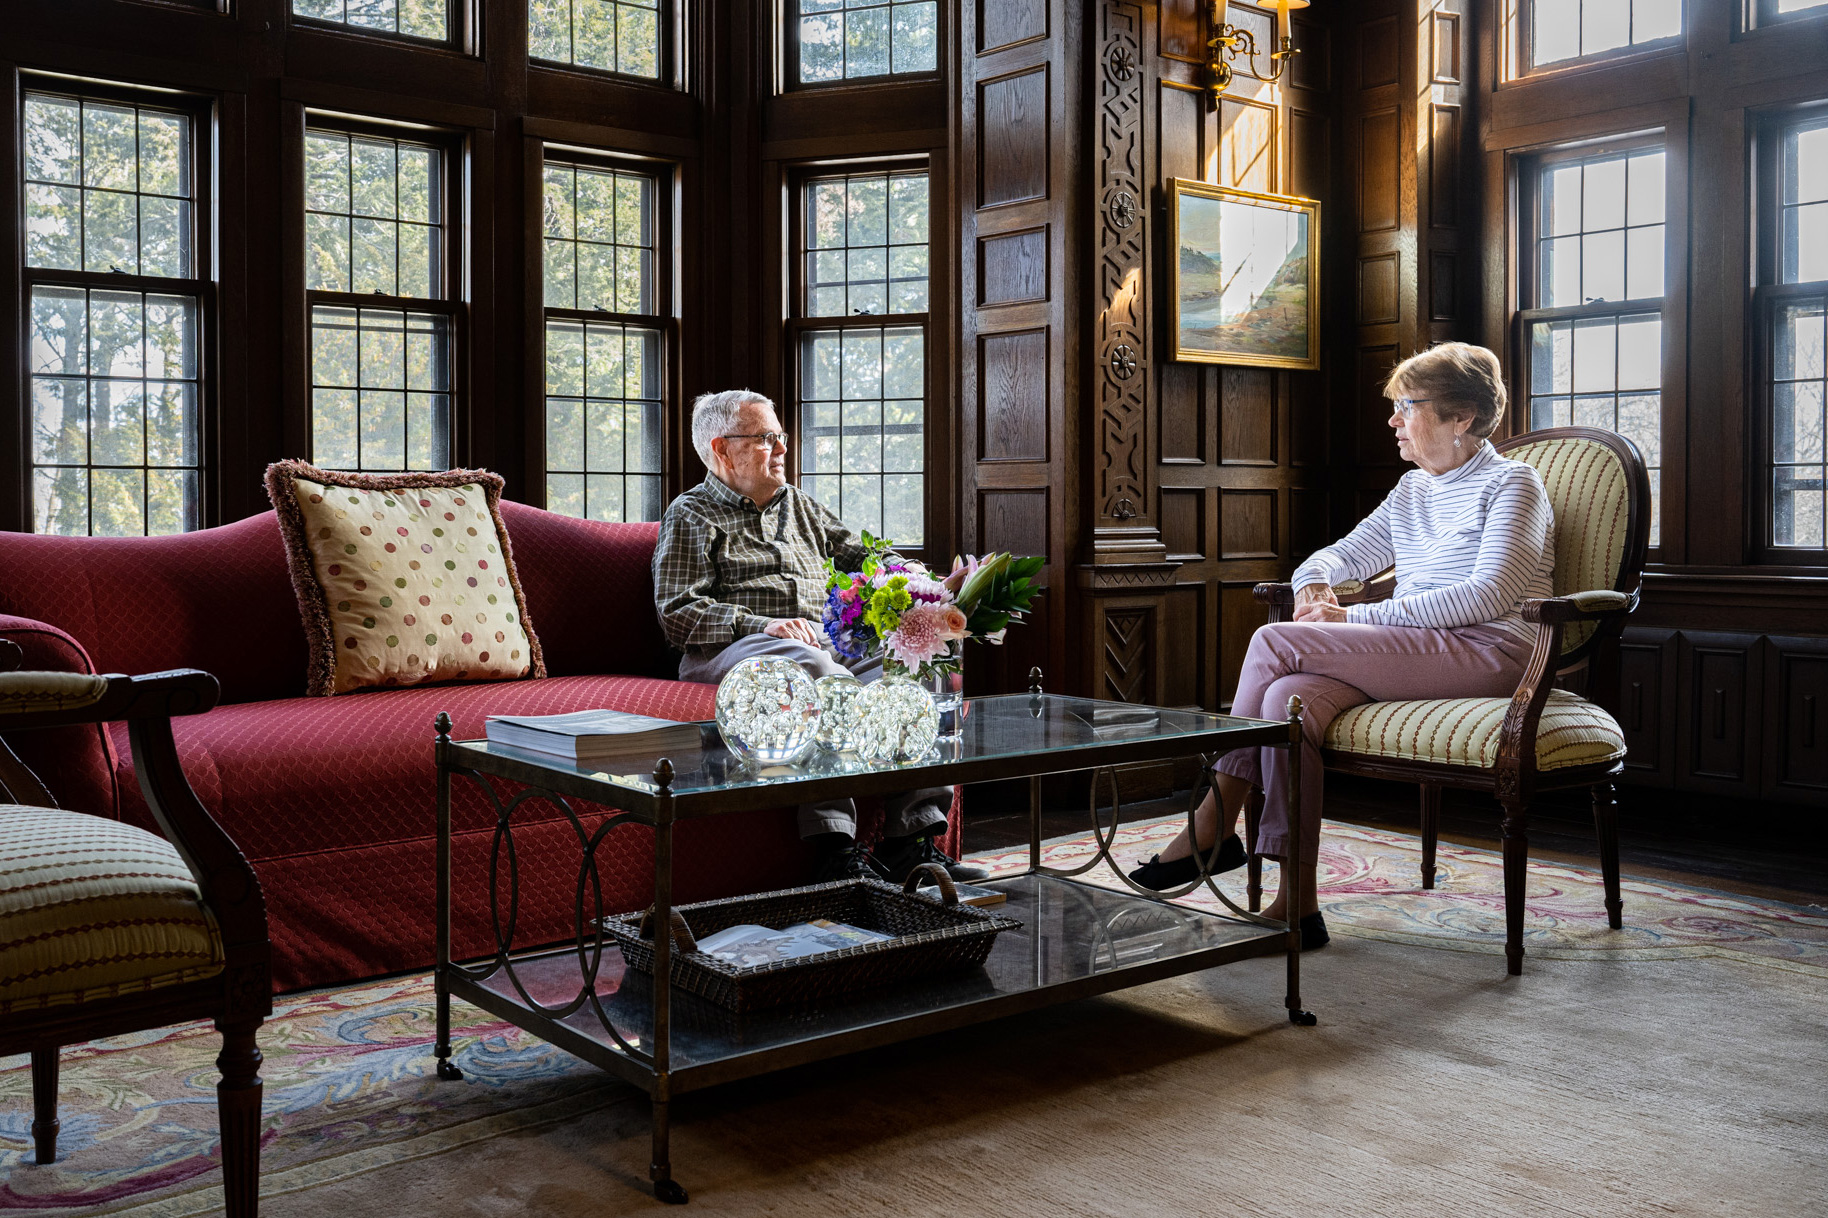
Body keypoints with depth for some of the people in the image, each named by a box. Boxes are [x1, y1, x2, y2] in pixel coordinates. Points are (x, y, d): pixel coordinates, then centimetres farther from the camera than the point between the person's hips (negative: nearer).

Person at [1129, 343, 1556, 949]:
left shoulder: (1512, 484, 1)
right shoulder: (1411, 490, 24)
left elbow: (1489, 594, -13)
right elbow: (1340, 555, 29)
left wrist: (1359, 616, -16)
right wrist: (1315, 584, 1)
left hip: (1487, 653, -7)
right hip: (1416, 658, 7)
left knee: (1274, 643, -22)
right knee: (1289, 698, -27)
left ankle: (1215, 825, -14)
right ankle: (1297, 904, -28)